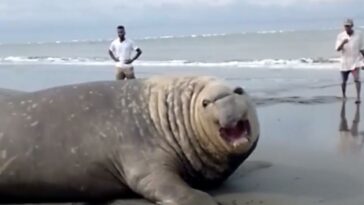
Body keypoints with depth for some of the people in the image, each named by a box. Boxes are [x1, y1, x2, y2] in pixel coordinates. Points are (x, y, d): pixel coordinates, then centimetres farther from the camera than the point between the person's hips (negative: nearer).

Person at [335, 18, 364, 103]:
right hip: (345, 62, 1)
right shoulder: (340, 36, -5)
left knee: (357, 79, -19)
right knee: (344, 81, 11)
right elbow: (337, 49, -14)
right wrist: (343, 43, -33)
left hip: (356, 61, -1)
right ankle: (344, 96, 33)